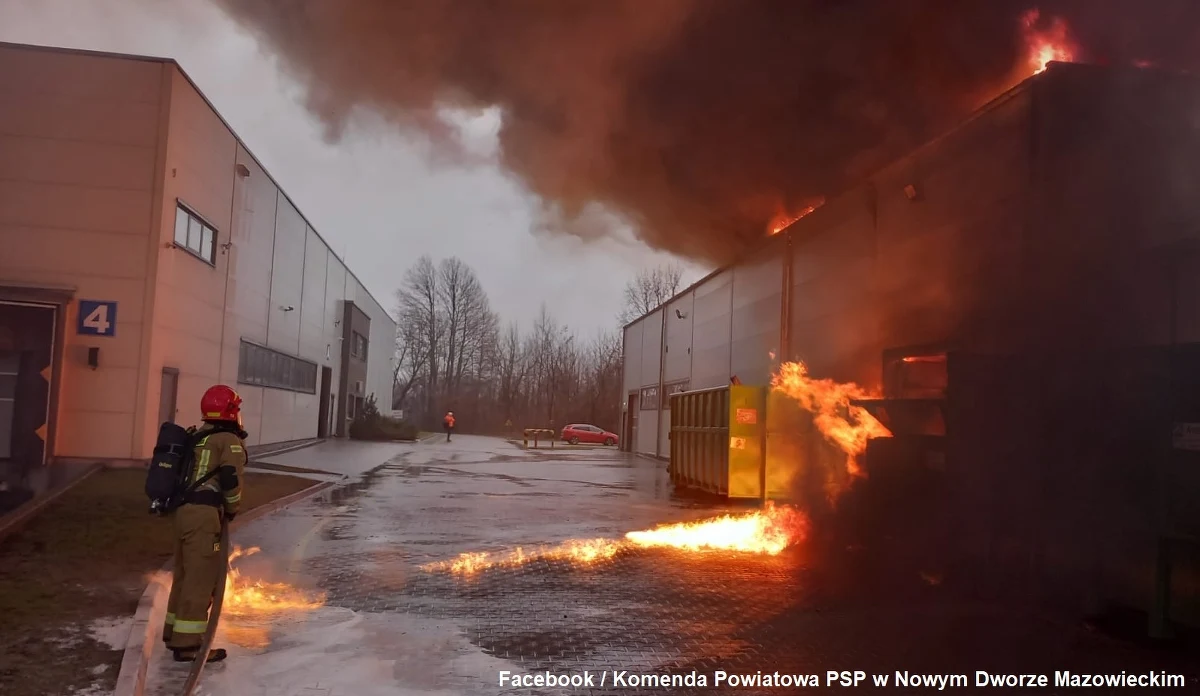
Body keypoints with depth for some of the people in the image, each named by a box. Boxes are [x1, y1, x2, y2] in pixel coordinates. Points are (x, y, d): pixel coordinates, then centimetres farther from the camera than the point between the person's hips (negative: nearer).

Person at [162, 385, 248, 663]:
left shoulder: (196, 438, 18)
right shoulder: (230, 441, -8)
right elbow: (231, 479, -16)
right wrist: (232, 509, 0)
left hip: (183, 510, 9)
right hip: (204, 515, -9)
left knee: (185, 574, 19)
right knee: (201, 578, -5)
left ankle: (175, 633, 31)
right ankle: (188, 644, -2)